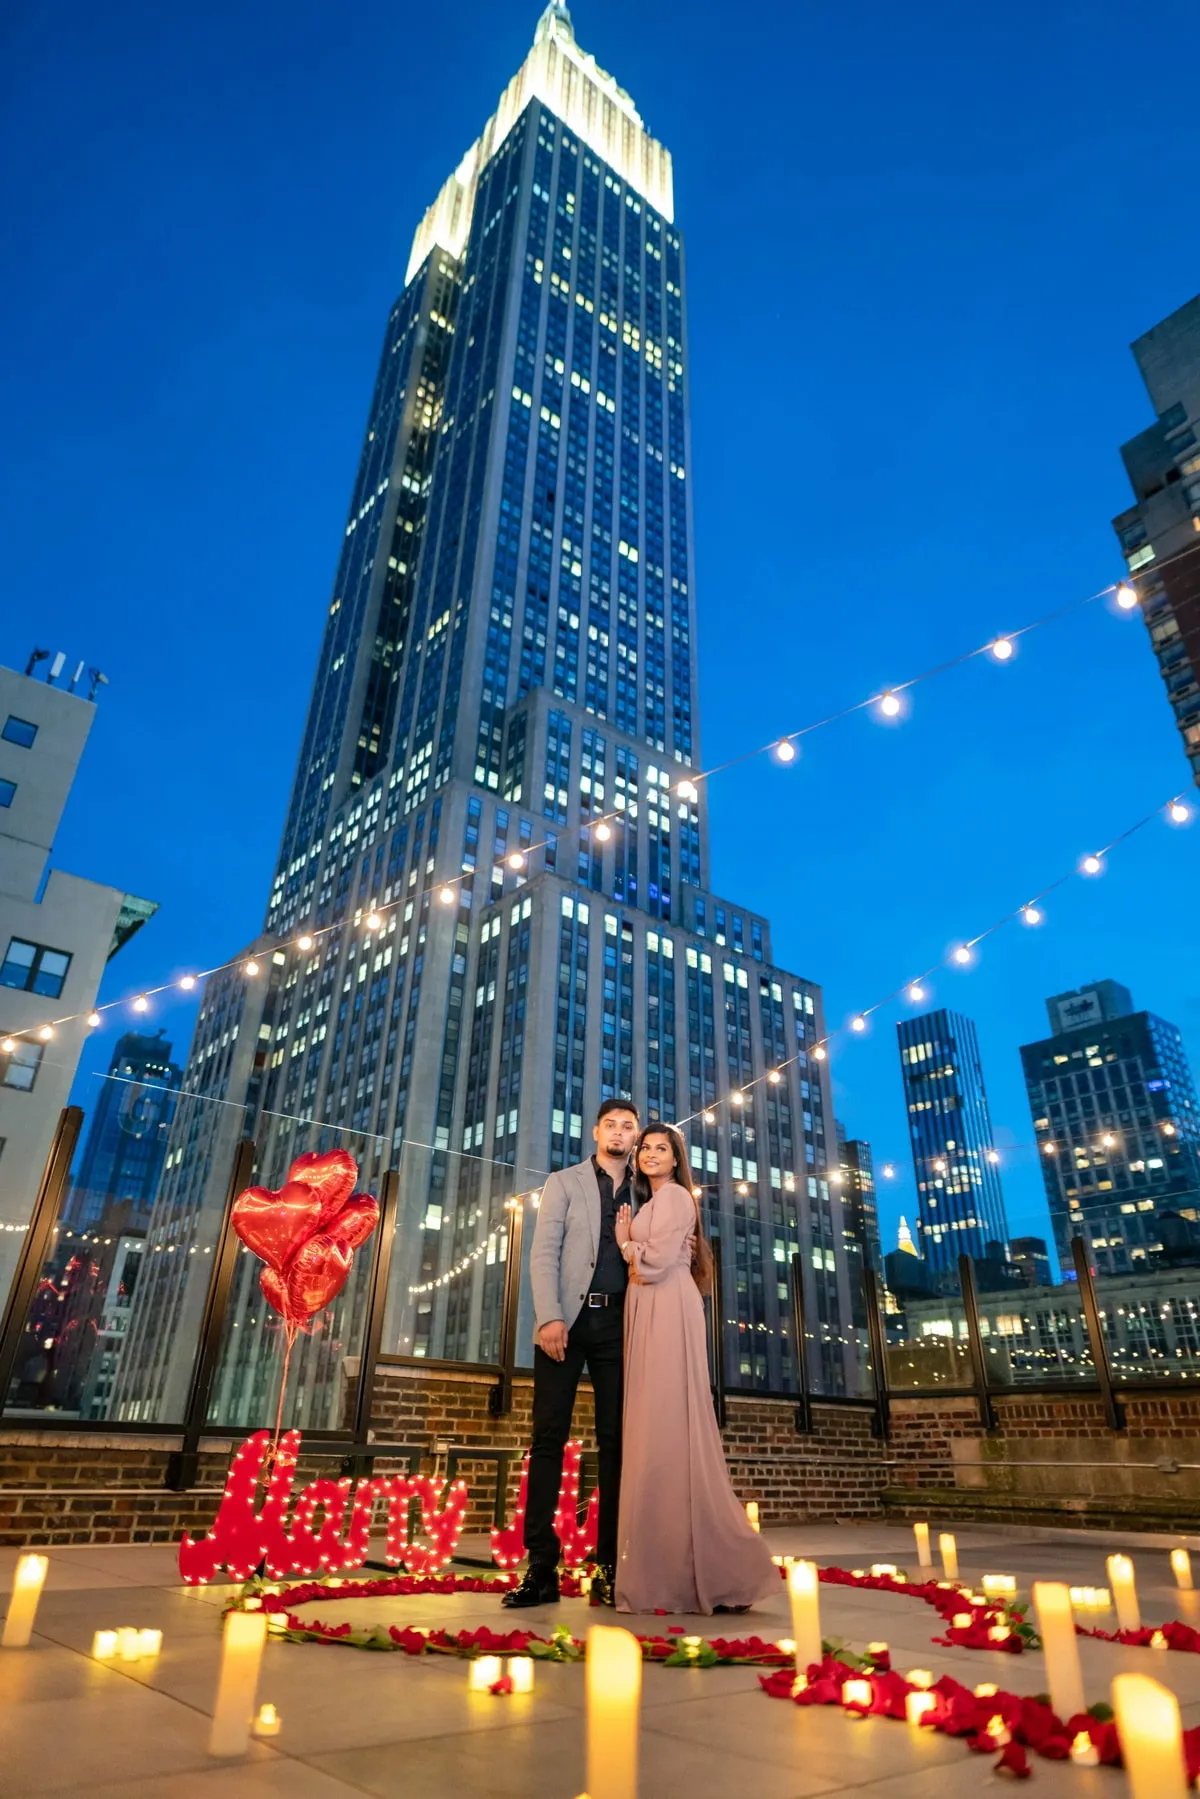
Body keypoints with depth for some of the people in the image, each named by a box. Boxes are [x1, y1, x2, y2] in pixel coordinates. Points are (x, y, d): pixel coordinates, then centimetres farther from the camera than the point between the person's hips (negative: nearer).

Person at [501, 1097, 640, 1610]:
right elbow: (544, 1253, -1)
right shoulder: (564, 1182, 9)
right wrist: (550, 1317, -13)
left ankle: (608, 1568, 9)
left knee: (616, 1442, 2)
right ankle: (541, 1568, 2)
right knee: (548, 1438, -3)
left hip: (618, 1325, 2)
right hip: (568, 1318, -2)